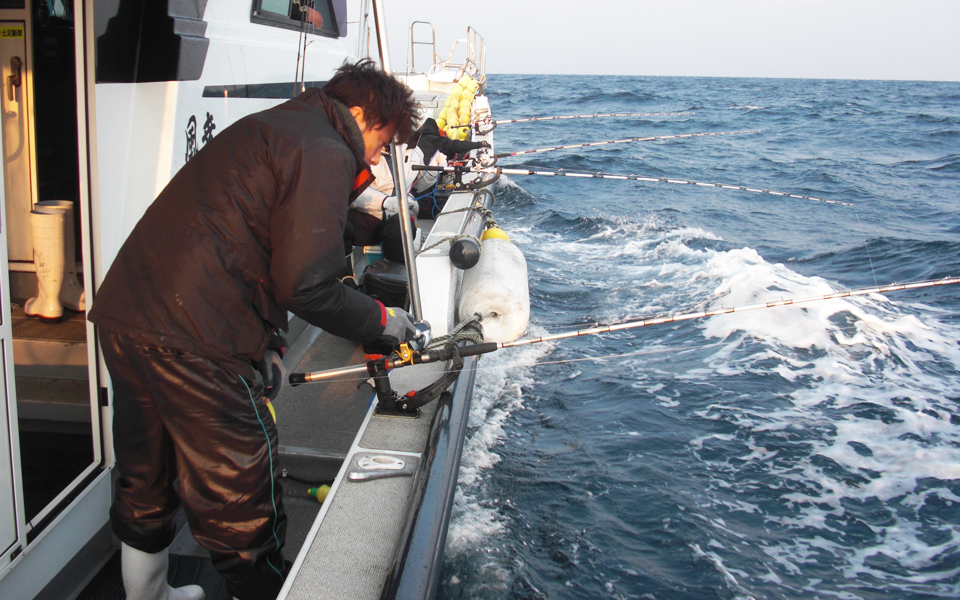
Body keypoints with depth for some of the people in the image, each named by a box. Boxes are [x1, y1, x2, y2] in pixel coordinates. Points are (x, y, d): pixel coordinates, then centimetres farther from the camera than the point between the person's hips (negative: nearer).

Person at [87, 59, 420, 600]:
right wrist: (380, 321, 0)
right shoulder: (324, 151, -7)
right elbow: (305, 284, -15)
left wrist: (261, 337, 25)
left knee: (146, 480, 26)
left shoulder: (266, 129, 23)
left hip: (124, 315, 10)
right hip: (191, 339, -10)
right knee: (244, 501, 4)